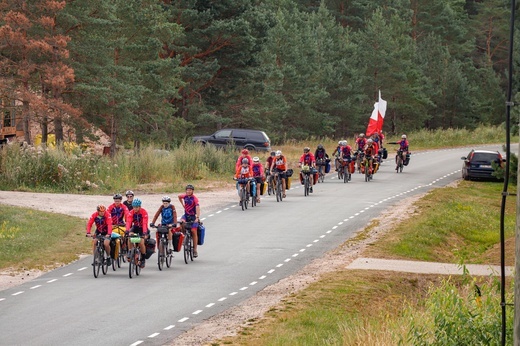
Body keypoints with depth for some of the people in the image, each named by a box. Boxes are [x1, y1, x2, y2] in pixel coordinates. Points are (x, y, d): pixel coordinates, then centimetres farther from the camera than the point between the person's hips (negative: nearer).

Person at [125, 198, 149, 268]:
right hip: (135, 227, 2)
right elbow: (128, 222, -29)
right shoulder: (131, 212, -18)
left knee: (141, 243, -16)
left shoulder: (144, 212, -25)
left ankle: (143, 259, 5)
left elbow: (145, 223, -33)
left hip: (142, 228, -2)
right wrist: (127, 231, -45)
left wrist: (144, 232, -45)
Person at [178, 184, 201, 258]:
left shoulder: (194, 198, -18)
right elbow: (179, 196, 21)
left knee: (194, 231, -5)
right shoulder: (185, 196, -2)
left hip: (193, 216, -4)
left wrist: (197, 217, -41)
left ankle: (195, 250, 2)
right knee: (181, 222, -30)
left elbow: (197, 208, -29)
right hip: (186, 215, 4)